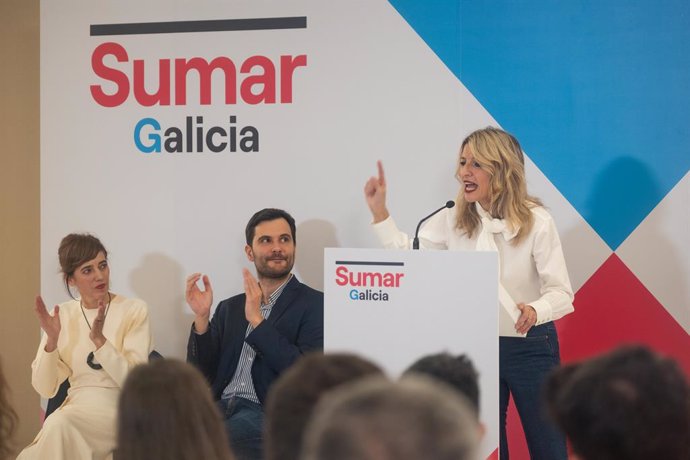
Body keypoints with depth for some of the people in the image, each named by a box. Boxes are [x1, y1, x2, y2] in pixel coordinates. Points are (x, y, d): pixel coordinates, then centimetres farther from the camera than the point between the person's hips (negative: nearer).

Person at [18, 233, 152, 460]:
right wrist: (52, 340, -13)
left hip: (119, 410, -2)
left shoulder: (134, 310, -3)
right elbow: (45, 389, 1)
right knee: (57, 426, -31)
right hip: (74, 409, 2)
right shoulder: (62, 315, 6)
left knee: (60, 423, -29)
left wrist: (99, 339, -23)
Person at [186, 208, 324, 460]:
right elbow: (202, 374, 13)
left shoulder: (315, 305, 3)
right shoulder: (230, 308, 21)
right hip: (220, 409, 5)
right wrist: (201, 318, -1)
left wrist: (257, 320, -12)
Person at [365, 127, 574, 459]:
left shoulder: (536, 220, -14)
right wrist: (379, 210, -1)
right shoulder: (454, 219, 0)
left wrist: (534, 311, -35)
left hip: (530, 344, -4)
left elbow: (561, 293, -14)